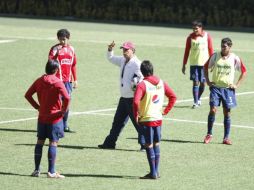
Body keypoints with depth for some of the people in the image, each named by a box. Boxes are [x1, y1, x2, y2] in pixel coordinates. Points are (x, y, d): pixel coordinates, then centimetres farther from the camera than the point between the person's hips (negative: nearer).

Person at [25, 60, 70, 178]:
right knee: (53, 143, -3)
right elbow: (67, 98, -24)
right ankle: (51, 172, -4)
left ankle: (37, 170, 12)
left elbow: (28, 95, 6)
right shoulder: (57, 82, -12)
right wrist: (64, 110, -9)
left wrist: (37, 106, 11)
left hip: (42, 117, 5)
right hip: (55, 117, -5)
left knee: (40, 142, 11)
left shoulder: (39, 81, 3)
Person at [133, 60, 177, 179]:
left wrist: (136, 115, -12)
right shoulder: (161, 83, 4)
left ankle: (153, 173, 2)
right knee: (156, 144, 16)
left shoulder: (142, 85, -14)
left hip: (146, 120, -5)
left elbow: (136, 101, -26)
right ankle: (156, 171, 19)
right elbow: (173, 97, 8)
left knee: (149, 146, 1)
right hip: (158, 119, 5)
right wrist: (165, 111, 11)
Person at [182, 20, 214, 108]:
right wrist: (184, 65, 3)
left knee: (203, 83, 6)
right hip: (193, 63, -1)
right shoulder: (190, 37, -2)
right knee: (195, 82, -6)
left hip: (204, 63, 1)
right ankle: (196, 102, -3)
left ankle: (198, 98, 30)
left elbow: (210, 50, 4)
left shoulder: (207, 36, -2)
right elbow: (187, 51, 3)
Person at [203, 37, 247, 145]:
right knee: (213, 110, -11)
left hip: (228, 88, 0)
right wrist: (208, 81, 3)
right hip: (215, 87, 0)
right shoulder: (215, 56, -2)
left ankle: (226, 138, 10)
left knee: (227, 113, 3)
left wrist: (237, 85, -1)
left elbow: (244, 72, 6)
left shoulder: (235, 58, -3)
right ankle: (209, 134, 3)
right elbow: (206, 67, 11)